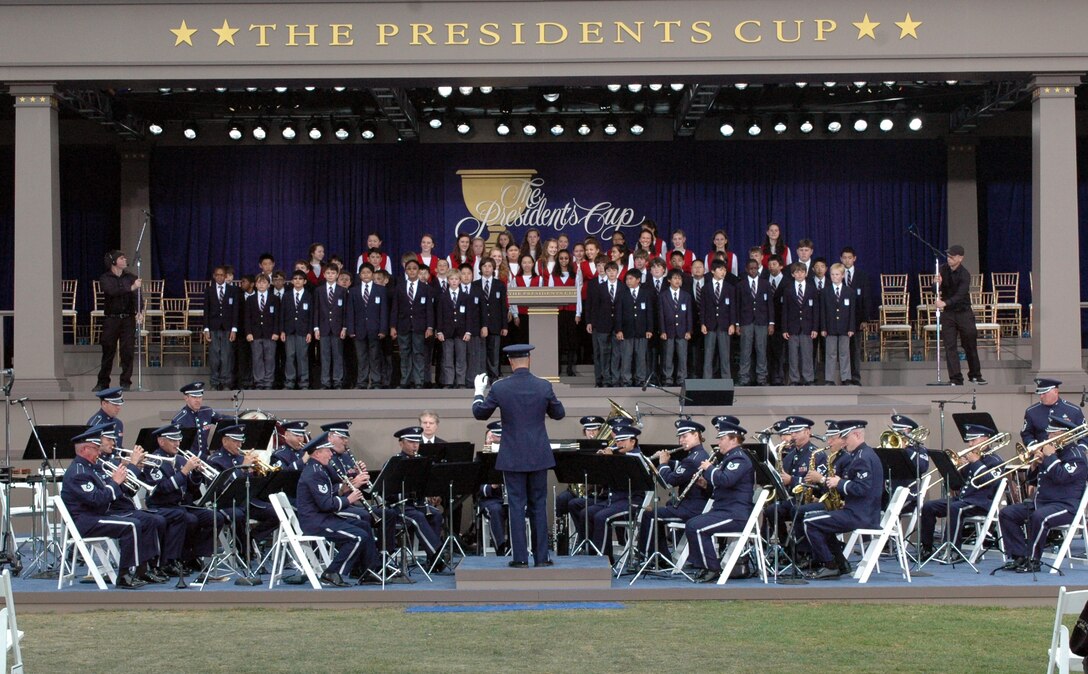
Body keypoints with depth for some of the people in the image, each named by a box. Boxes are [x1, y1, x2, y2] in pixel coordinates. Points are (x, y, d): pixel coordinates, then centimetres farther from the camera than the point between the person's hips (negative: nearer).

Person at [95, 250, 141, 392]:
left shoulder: (131, 277, 5)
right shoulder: (105, 279, -1)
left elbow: (136, 295, -5)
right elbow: (111, 291, -20)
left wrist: (139, 312, -22)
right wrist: (131, 288, -28)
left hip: (128, 318, 1)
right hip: (111, 319, -1)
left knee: (127, 351, -1)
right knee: (108, 352, 4)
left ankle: (125, 382, 9)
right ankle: (103, 383, 15)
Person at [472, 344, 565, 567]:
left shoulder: (499, 387, -8)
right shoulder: (544, 386, -5)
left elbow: (480, 414, 4)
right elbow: (559, 414, 8)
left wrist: (479, 392, 21)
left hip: (512, 457, -1)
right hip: (538, 456, 1)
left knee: (517, 506, 3)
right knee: (539, 506, 9)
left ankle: (520, 558, 1)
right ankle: (541, 557, 10)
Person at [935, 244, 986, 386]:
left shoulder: (964, 274, -16)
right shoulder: (943, 270, -1)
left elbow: (959, 295, -27)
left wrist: (945, 303, -42)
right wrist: (938, 285, -19)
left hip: (964, 312, -3)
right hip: (948, 313, 3)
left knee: (970, 345, 7)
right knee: (950, 346, -4)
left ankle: (975, 375, 24)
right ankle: (956, 379, -1)